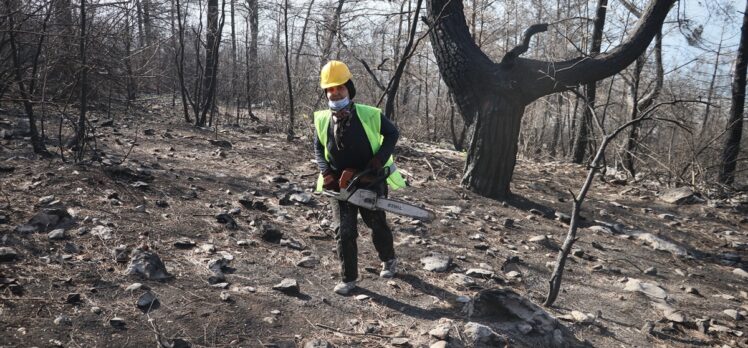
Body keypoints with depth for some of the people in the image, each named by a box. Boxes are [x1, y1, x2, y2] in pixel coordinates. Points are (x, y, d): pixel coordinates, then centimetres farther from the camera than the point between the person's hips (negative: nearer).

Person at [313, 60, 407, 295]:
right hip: (339, 184, 2)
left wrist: (380, 158, -16)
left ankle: (389, 260, 44)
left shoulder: (369, 115, -18)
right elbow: (318, 148, 8)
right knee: (343, 231, -3)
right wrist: (326, 172, -7)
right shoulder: (322, 120, -8)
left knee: (377, 225, 17)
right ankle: (348, 278, 12)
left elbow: (392, 133, -3)